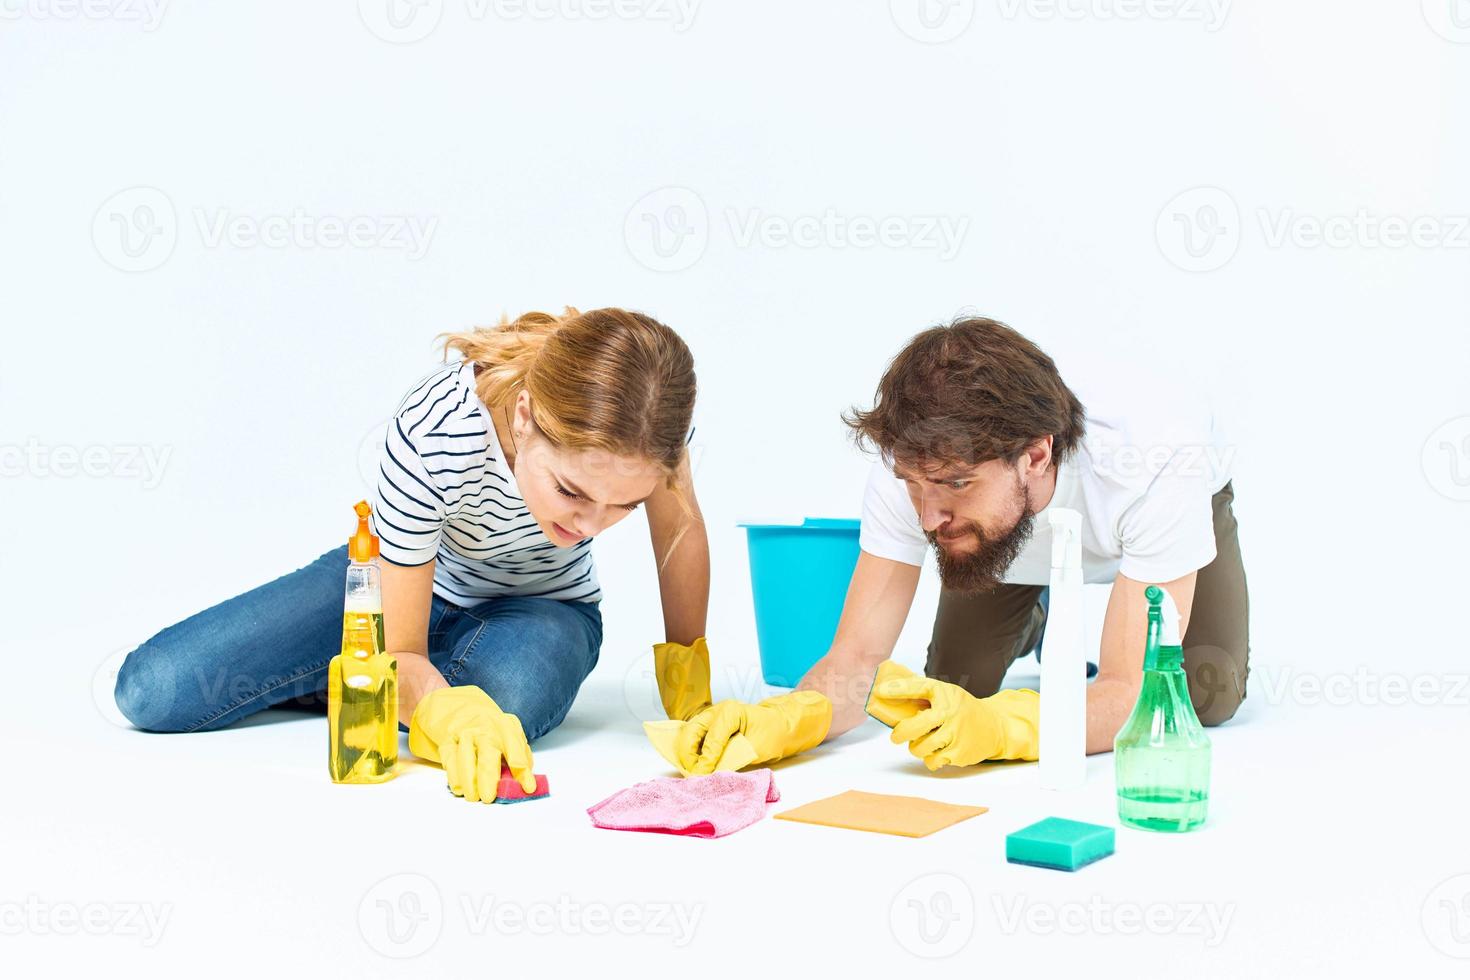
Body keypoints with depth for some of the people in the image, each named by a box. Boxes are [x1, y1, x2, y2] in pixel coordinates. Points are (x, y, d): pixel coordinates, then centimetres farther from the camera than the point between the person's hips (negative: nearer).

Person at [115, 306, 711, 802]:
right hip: (409, 585, -2)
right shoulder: (429, 438, -38)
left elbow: (682, 527, -10)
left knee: (510, 695, -38)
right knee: (151, 691, -14)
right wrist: (449, 710, -52)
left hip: (540, 607, 2)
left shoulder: (649, 413, -33)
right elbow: (403, 653, -30)